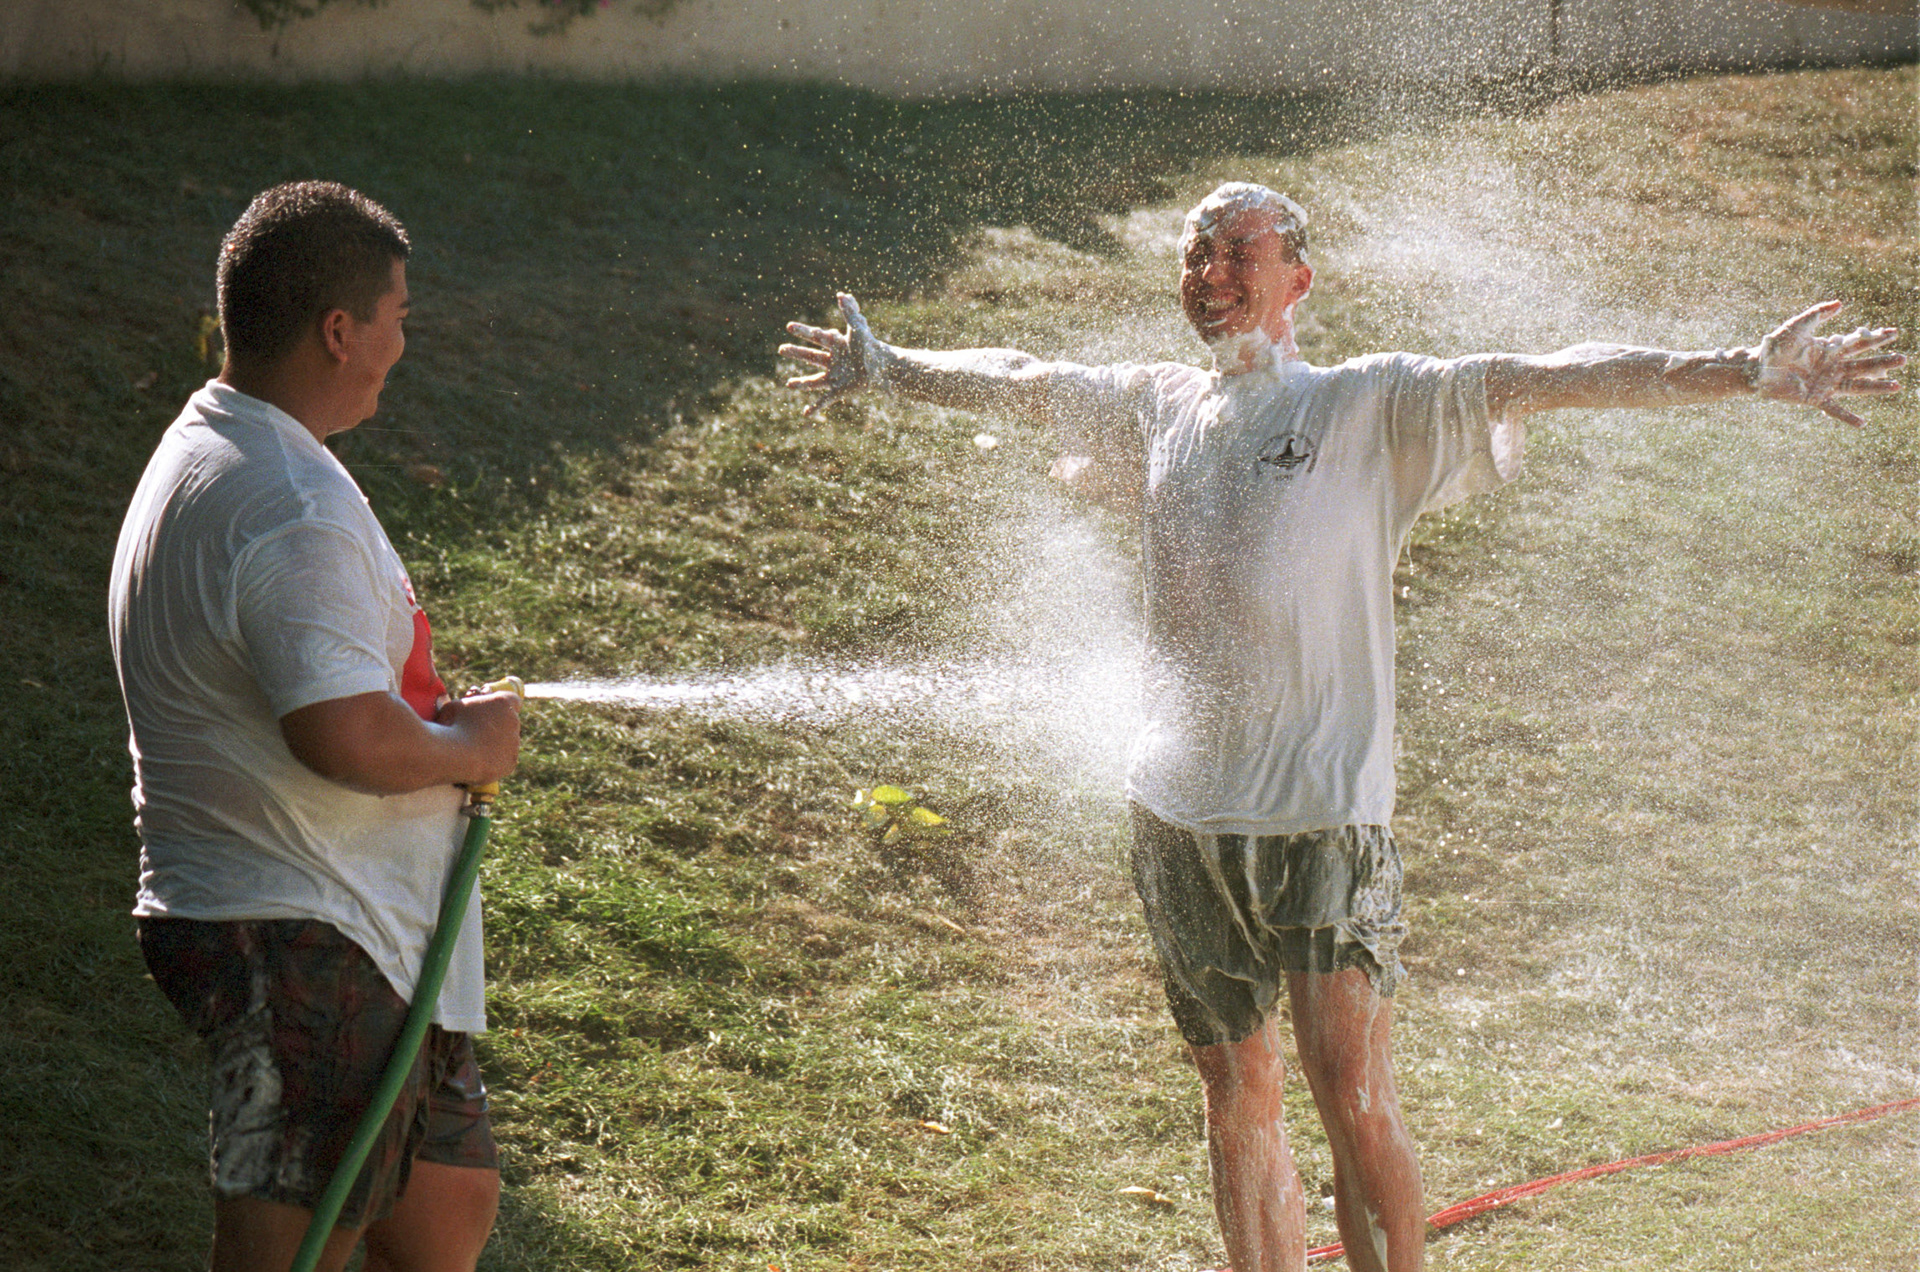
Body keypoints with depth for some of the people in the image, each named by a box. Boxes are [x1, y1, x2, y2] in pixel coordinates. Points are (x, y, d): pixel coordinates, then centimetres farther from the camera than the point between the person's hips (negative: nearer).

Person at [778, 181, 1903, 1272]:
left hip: (1323, 810, -5)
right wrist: (886, 369, 44)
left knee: (1352, 1090, -12)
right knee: (1239, 1097, 11)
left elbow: (1542, 380, -12)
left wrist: (1741, 372, -20)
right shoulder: (1156, 409, 12)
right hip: (1182, 815, 5)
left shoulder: (1373, 408, -2)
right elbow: (1016, 380, 28)